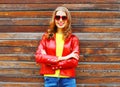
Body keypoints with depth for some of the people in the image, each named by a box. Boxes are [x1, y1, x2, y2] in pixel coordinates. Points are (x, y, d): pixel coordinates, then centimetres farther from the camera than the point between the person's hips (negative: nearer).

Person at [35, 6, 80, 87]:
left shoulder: (73, 38, 4)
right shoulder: (47, 36, 7)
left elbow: (74, 61, -5)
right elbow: (38, 57, -5)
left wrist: (51, 63, -11)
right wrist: (61, 58, -12)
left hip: (68, 79, 0)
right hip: (50, 79, 1)